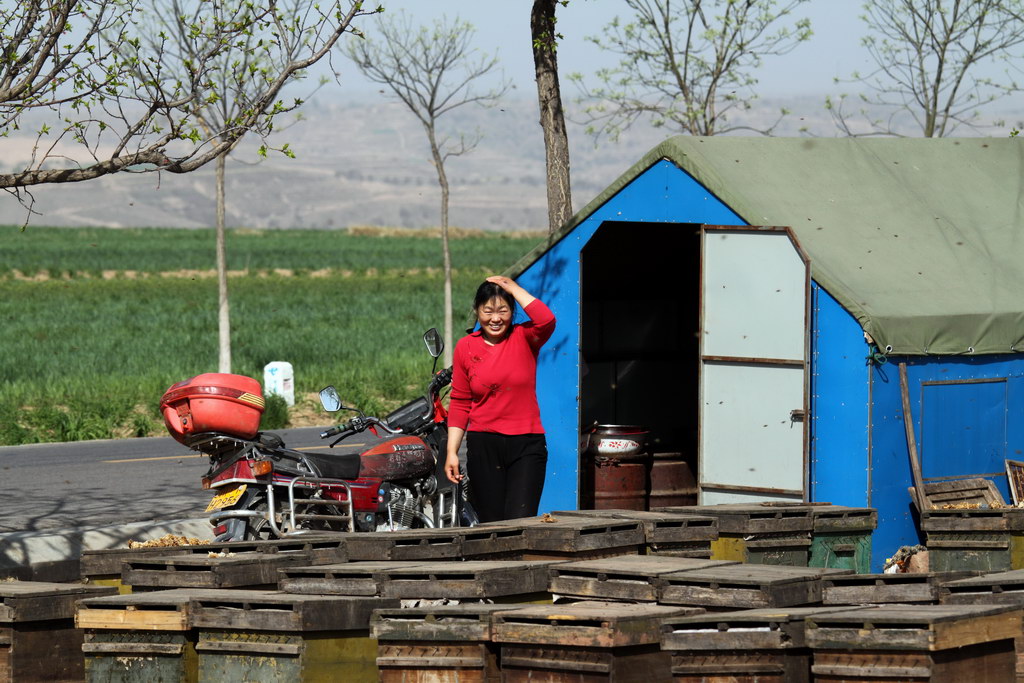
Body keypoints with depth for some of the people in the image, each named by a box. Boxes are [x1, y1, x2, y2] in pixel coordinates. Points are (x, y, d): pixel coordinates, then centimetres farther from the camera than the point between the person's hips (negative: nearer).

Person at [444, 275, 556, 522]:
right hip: (483, 444, 2)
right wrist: (452, 452, 4)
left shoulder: (524, 339, 2)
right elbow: (460, 403, 10)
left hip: (526, 445, -2)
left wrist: (512, 288, -8)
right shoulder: (465, 348, 7)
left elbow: (546, 320, -20)